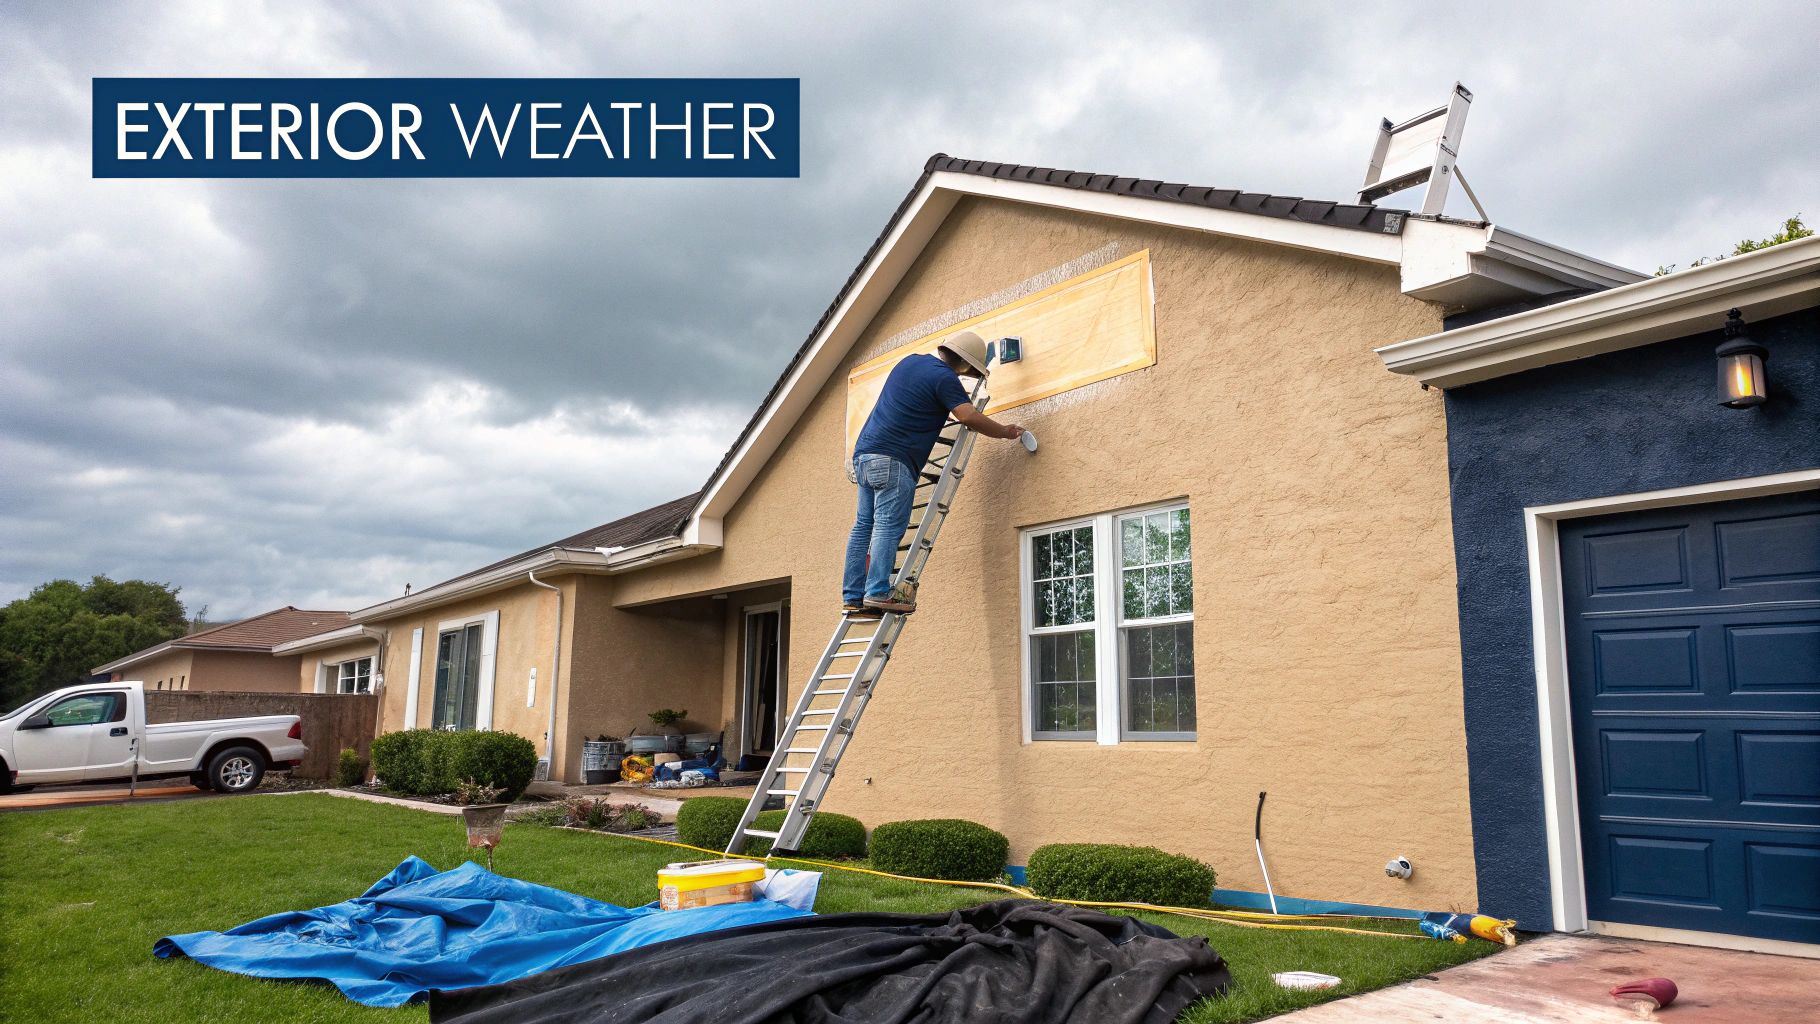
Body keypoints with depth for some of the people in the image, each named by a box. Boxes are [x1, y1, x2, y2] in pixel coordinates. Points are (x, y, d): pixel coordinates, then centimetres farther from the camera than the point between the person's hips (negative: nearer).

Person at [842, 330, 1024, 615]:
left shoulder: (910, 360, 20)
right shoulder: (944, 377, -7)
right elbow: (970, 417, -14)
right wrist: (1006, 431, 1)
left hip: (864, 452, 9)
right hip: (892, 459, -9)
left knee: (864, 525, 6)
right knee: (889, 527, -12)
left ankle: (852, 597, 4)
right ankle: (878, 592, -20)